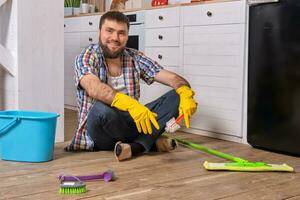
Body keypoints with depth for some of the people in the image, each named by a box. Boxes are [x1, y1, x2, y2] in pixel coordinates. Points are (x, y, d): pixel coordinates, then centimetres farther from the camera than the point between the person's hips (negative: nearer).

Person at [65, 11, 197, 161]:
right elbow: (94, 88, -30)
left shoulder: (135, 58, 3)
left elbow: (173, 78, -4)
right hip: (101, 134, -4)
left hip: (130, 123, 4)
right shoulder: (87, 57, -8)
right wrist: (130, 104, -44)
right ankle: (151, 142, -12)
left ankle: (136, 147, -25)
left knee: (176, 97, -11)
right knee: (102, 108, -38)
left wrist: (185, 93, -27)